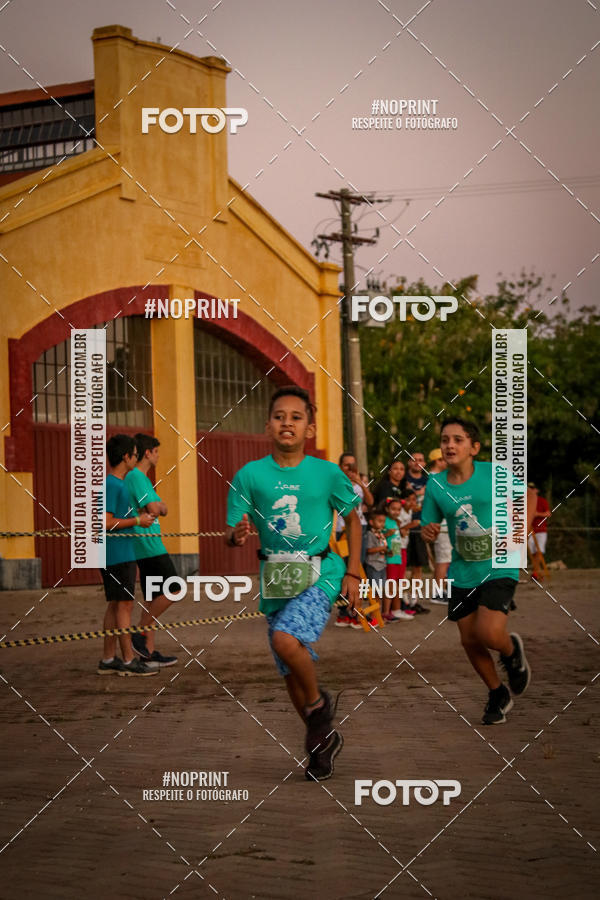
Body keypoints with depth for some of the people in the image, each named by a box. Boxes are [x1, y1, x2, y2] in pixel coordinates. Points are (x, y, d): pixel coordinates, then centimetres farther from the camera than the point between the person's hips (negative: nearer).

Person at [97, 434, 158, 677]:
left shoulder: (114, 483, 15)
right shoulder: (112, 485, -16)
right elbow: (106, 523, -22)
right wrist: (137, 521, -14)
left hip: (114, 555, 10)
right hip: (119, 555, -10)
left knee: (115, 605, 11)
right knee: (124, 604, -6)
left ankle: (108, 660, 14)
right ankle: (129, 661, -3)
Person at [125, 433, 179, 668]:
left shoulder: (137, 477, 20)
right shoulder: (136, 477, -12)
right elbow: (154, 509, -18)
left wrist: (158, 506, 0)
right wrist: (160, 506, 1)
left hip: (147, 545, 10)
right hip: (149, 544, -10)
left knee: (153, 599, 9)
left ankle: (149, 651, 10)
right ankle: (141, 633, -6)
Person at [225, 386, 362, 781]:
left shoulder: (327, 473, -4)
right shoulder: (250, 475, -2)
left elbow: (352, 517, 10)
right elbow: (232, 532, 2)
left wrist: (353, 572, 4)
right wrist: (237, 535, -23)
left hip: (320, 575, -3)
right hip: (276, 582, 3)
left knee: (286, 640, -28)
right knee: (292, 672, 10)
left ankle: (319, 703, 0)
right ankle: (324, 738, 32)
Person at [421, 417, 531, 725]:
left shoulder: (493, 473, -10)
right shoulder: (435, 485, -3)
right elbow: (429, 527, 7)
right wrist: (427, 531, -16)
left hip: (498, 567, -4)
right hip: (463, 573, 4)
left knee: (489, 633, -20)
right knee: (469, 640, 8)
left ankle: (512, 651, 18)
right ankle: (498, 695, 33)